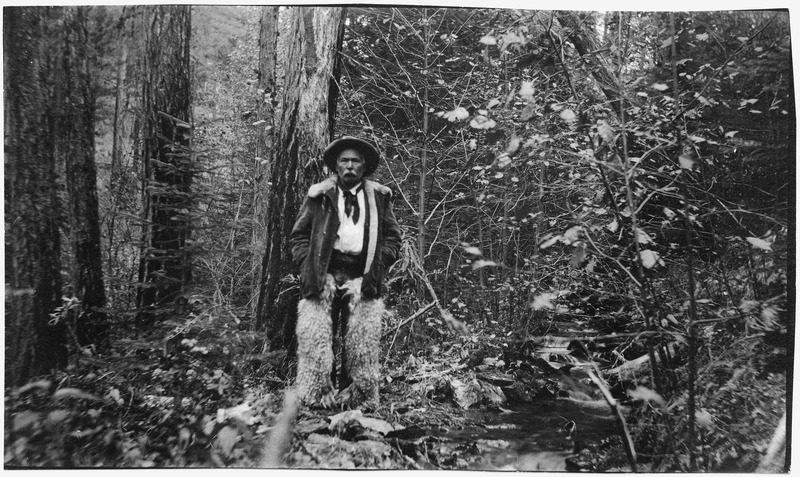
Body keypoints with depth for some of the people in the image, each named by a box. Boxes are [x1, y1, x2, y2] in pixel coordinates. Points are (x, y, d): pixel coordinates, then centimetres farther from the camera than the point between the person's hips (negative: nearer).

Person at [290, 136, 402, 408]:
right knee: (316, 337, -5)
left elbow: (392, 237, 12)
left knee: (363, 340, -1)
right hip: (323, 274, 0)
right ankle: (317, 395, 4)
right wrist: (308, 265, -3)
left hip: (362, 278, 1)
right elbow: (299, 234, 11)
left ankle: (357, 397, 9)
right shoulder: (319, 196, 10)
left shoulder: (379, 197, 12)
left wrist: (377, 268, -1)